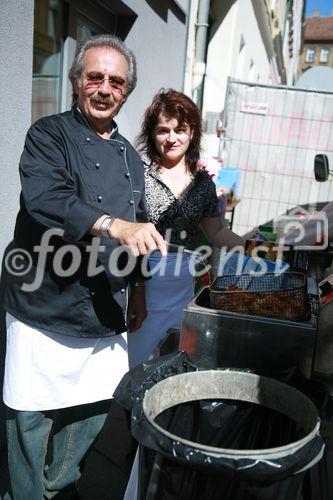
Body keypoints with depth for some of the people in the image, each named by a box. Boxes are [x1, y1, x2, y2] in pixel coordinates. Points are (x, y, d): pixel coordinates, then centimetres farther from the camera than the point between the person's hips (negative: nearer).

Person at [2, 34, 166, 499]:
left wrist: (137, 286, 19)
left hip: (107, 316, 6)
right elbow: (45, 200, -25)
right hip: (46, 309, -5)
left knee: (97, 408, 16)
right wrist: (114, 224, -37)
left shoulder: (129, 155, 13)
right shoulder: (49, 134, -6)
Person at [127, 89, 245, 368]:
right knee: (132, 359, 4)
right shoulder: (139, 174, -6)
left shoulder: (203, 181, 8)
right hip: (141, 279, -4)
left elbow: (216, 232, 13)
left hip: (182, 283, 4)